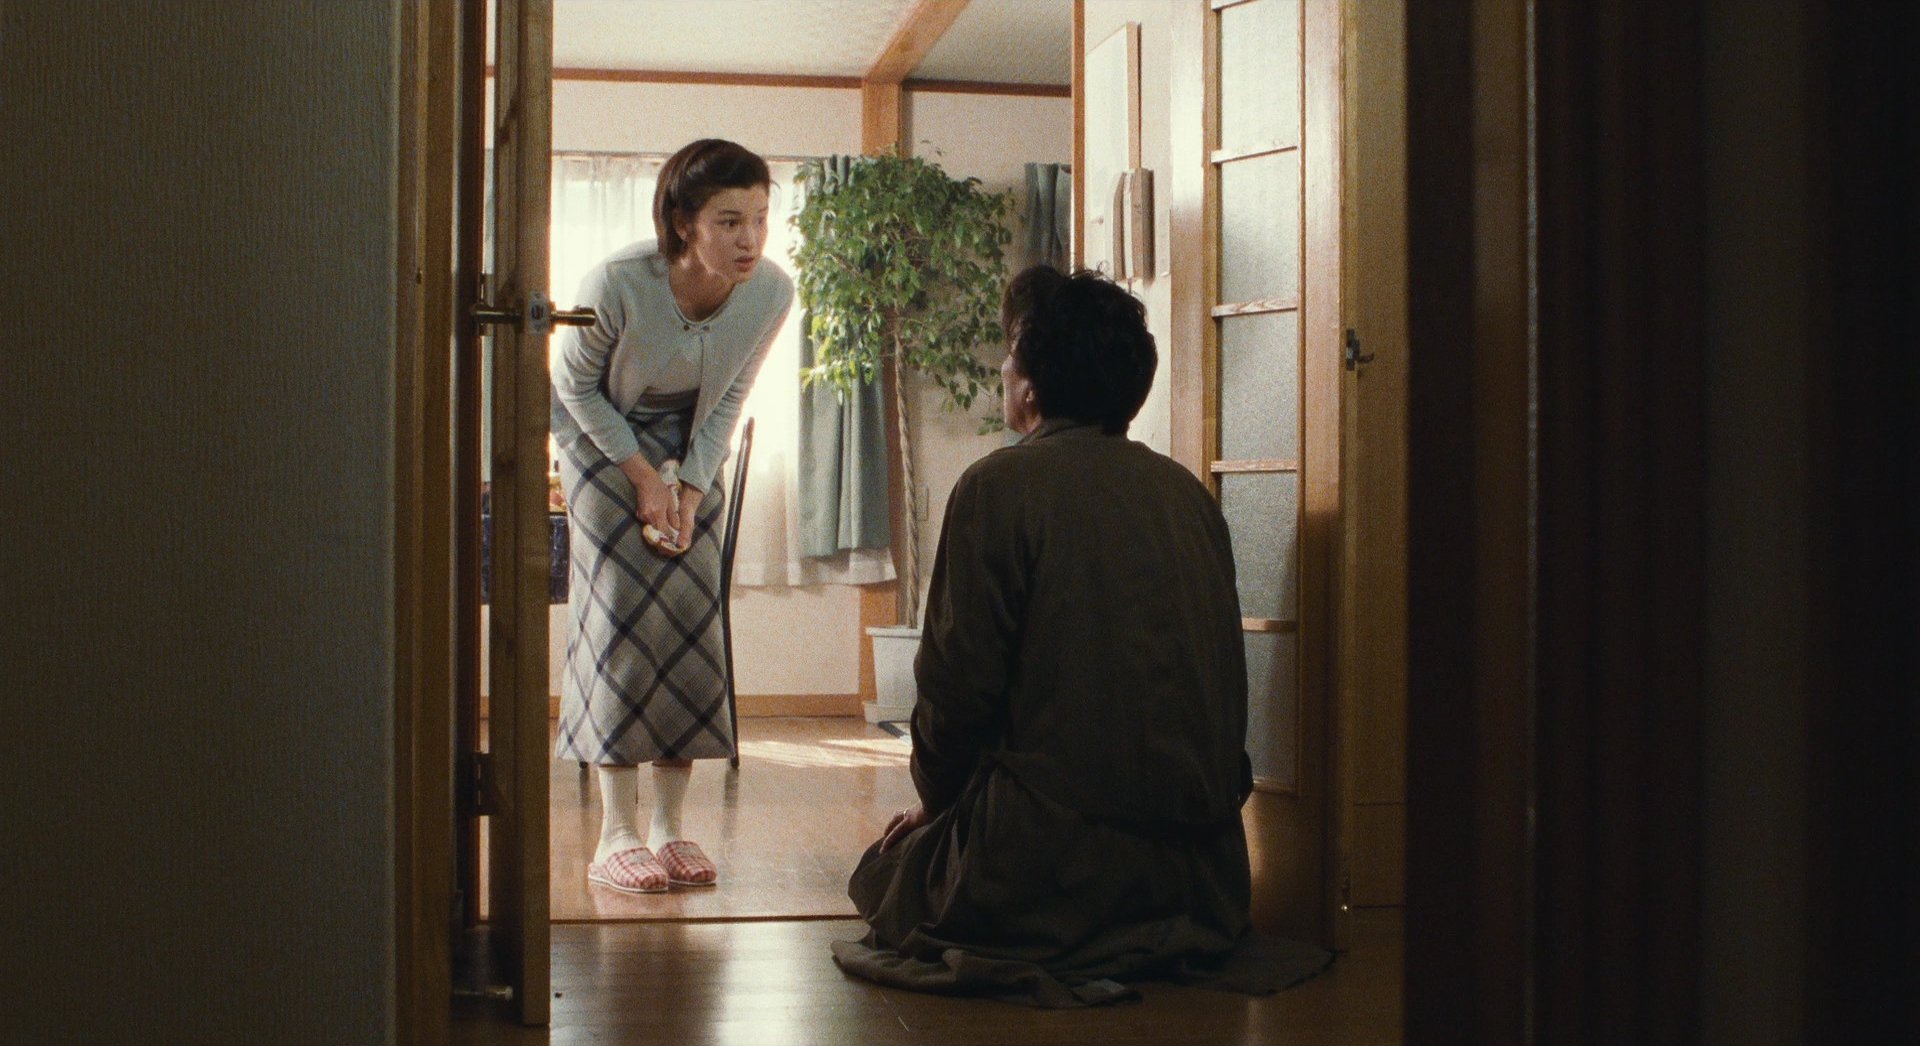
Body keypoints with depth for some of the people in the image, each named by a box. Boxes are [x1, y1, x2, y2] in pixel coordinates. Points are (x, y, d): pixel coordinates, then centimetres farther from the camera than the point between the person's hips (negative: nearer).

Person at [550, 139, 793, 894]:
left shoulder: (772, 293, -22)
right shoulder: (618, 284, -32)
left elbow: (730, 396, -4)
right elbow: (573, 385, -13)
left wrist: (690, 488, -12)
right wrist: (641, 473, -15)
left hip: (692, 449, 4)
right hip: (603, 437, -3)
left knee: (691, 612, -5)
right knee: (622, 610, -13)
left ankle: (669, 826, 1)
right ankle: (617, 836, -10)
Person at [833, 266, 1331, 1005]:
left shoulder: (998, 486, -10)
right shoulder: (1188, 492, 10)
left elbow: (958, 680, -11)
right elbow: (1221, 679, 15)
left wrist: (936, 801, 9)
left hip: (1055, 855, -7)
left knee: (886, 874, 19)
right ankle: (1158, 944, 11)